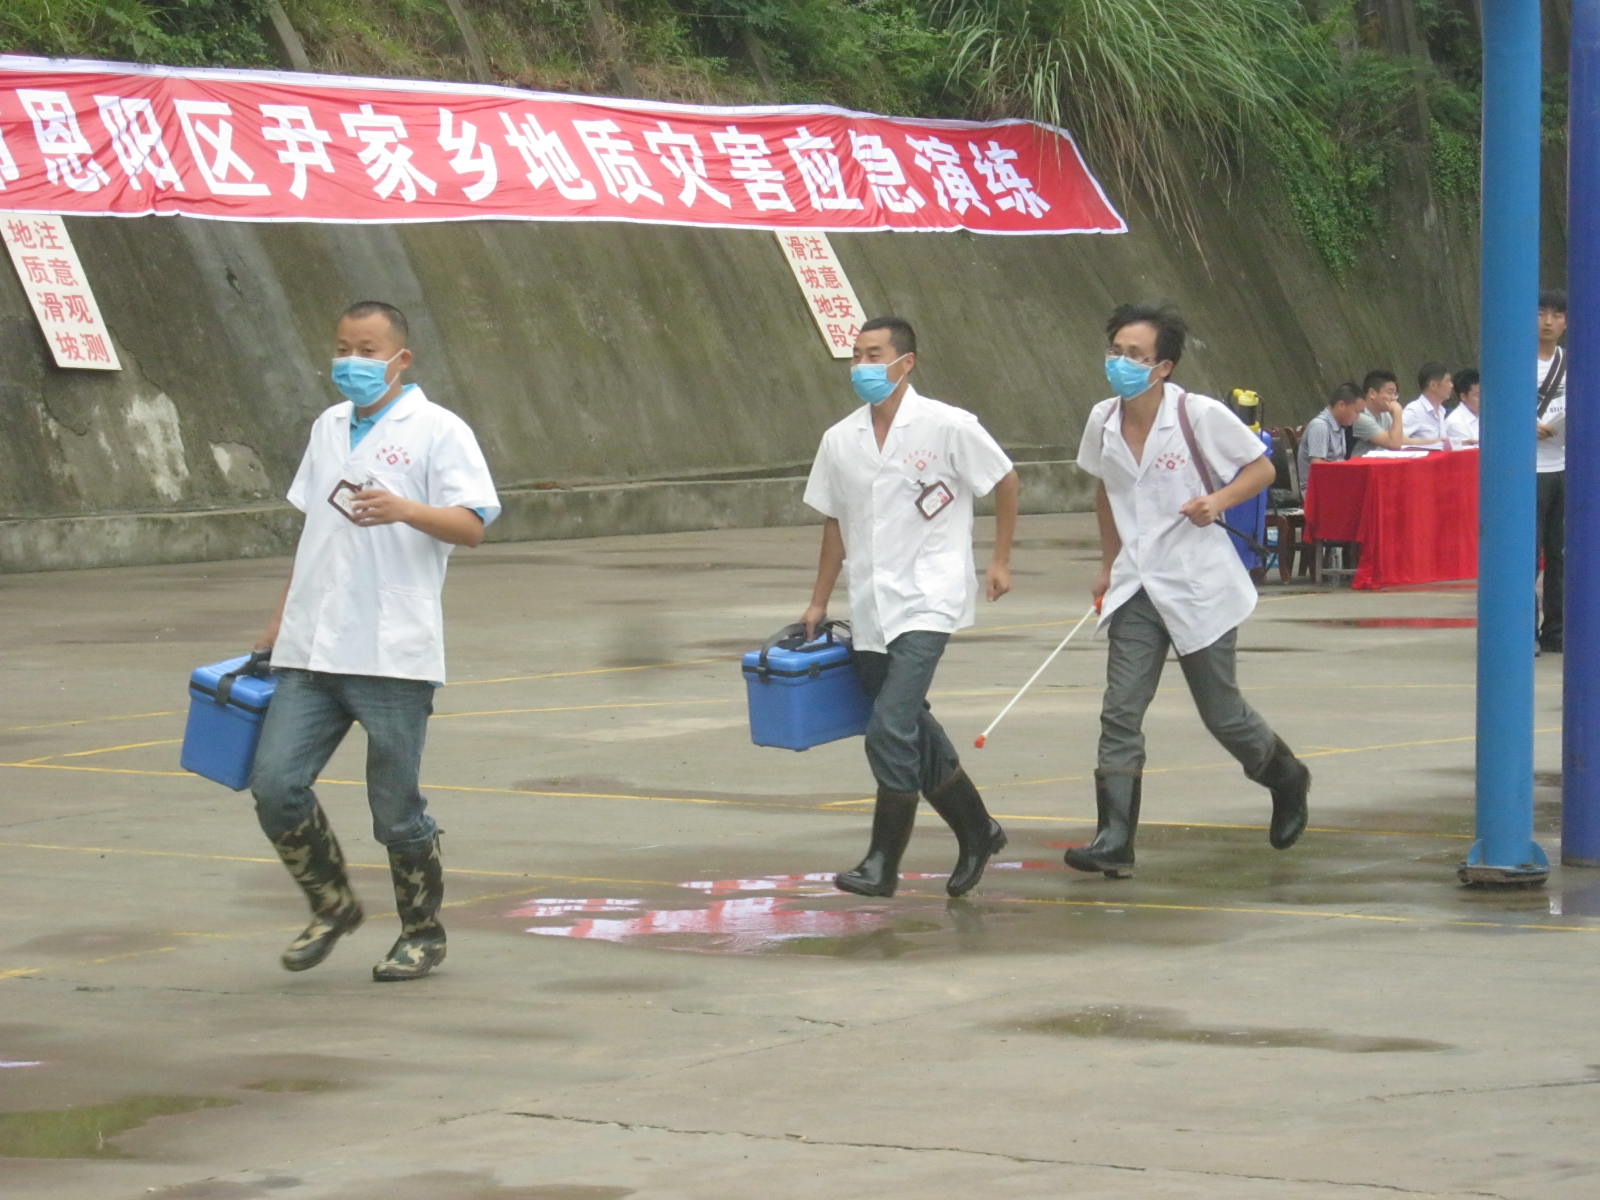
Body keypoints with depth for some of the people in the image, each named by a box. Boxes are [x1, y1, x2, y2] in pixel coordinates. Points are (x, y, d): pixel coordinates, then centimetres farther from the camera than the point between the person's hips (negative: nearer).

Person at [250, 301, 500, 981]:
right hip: (311, 652, 6)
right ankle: (332, 907, 17)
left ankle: (423, 935, 19)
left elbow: (472, 526, -11)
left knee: (396, 810, 0)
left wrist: (406, 509, -28)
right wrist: (282, 617, 23)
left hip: (393, 656, -6)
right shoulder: (328, 429, 18)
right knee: (275, 785, -4)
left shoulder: (436, 431, -2)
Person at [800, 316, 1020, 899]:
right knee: (913, 732, 13)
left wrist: (1000, 560, 3)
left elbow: (1005, 482, 4)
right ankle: (977, 832, 31)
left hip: (928, 603, -6)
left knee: (891, 729, -17)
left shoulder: (948, 427, -8)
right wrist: (819, 603, 17)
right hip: (870, 609, 6)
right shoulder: (840, 440, 6)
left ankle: (883, 862, -11)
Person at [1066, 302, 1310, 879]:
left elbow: (1261, 468, -3)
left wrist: (1218, 500, -20)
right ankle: (1113, 842, -10)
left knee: (1222, 713, 7)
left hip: (1200, 588, -4)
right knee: (1120, 713, -8)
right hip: (1136, 588, 4)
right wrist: (1109, 564, 21)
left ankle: (1286, 778, 37)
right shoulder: (1103, 421, 2)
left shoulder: (1201, 416, -13)